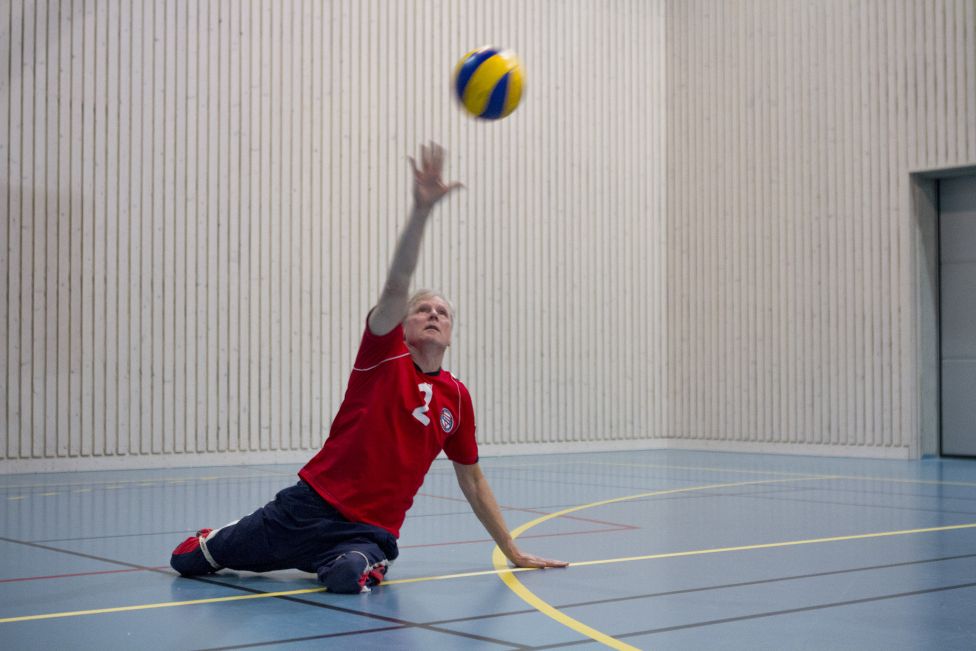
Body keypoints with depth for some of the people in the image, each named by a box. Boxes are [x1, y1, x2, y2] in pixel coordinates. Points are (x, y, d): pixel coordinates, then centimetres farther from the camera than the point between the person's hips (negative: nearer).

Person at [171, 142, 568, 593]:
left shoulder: (457, 397, 7)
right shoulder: (384, 355, -3)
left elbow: (472, 480, 17)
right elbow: (397, 286, -20)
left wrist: (512, 552, 17)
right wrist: (421, 210, -34)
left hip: (371, 530, 1)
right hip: (311, 505, -1)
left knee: (349, 576, -37)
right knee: (186, 562, 8)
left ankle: (363, 562, -2)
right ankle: (211, 541, 43)